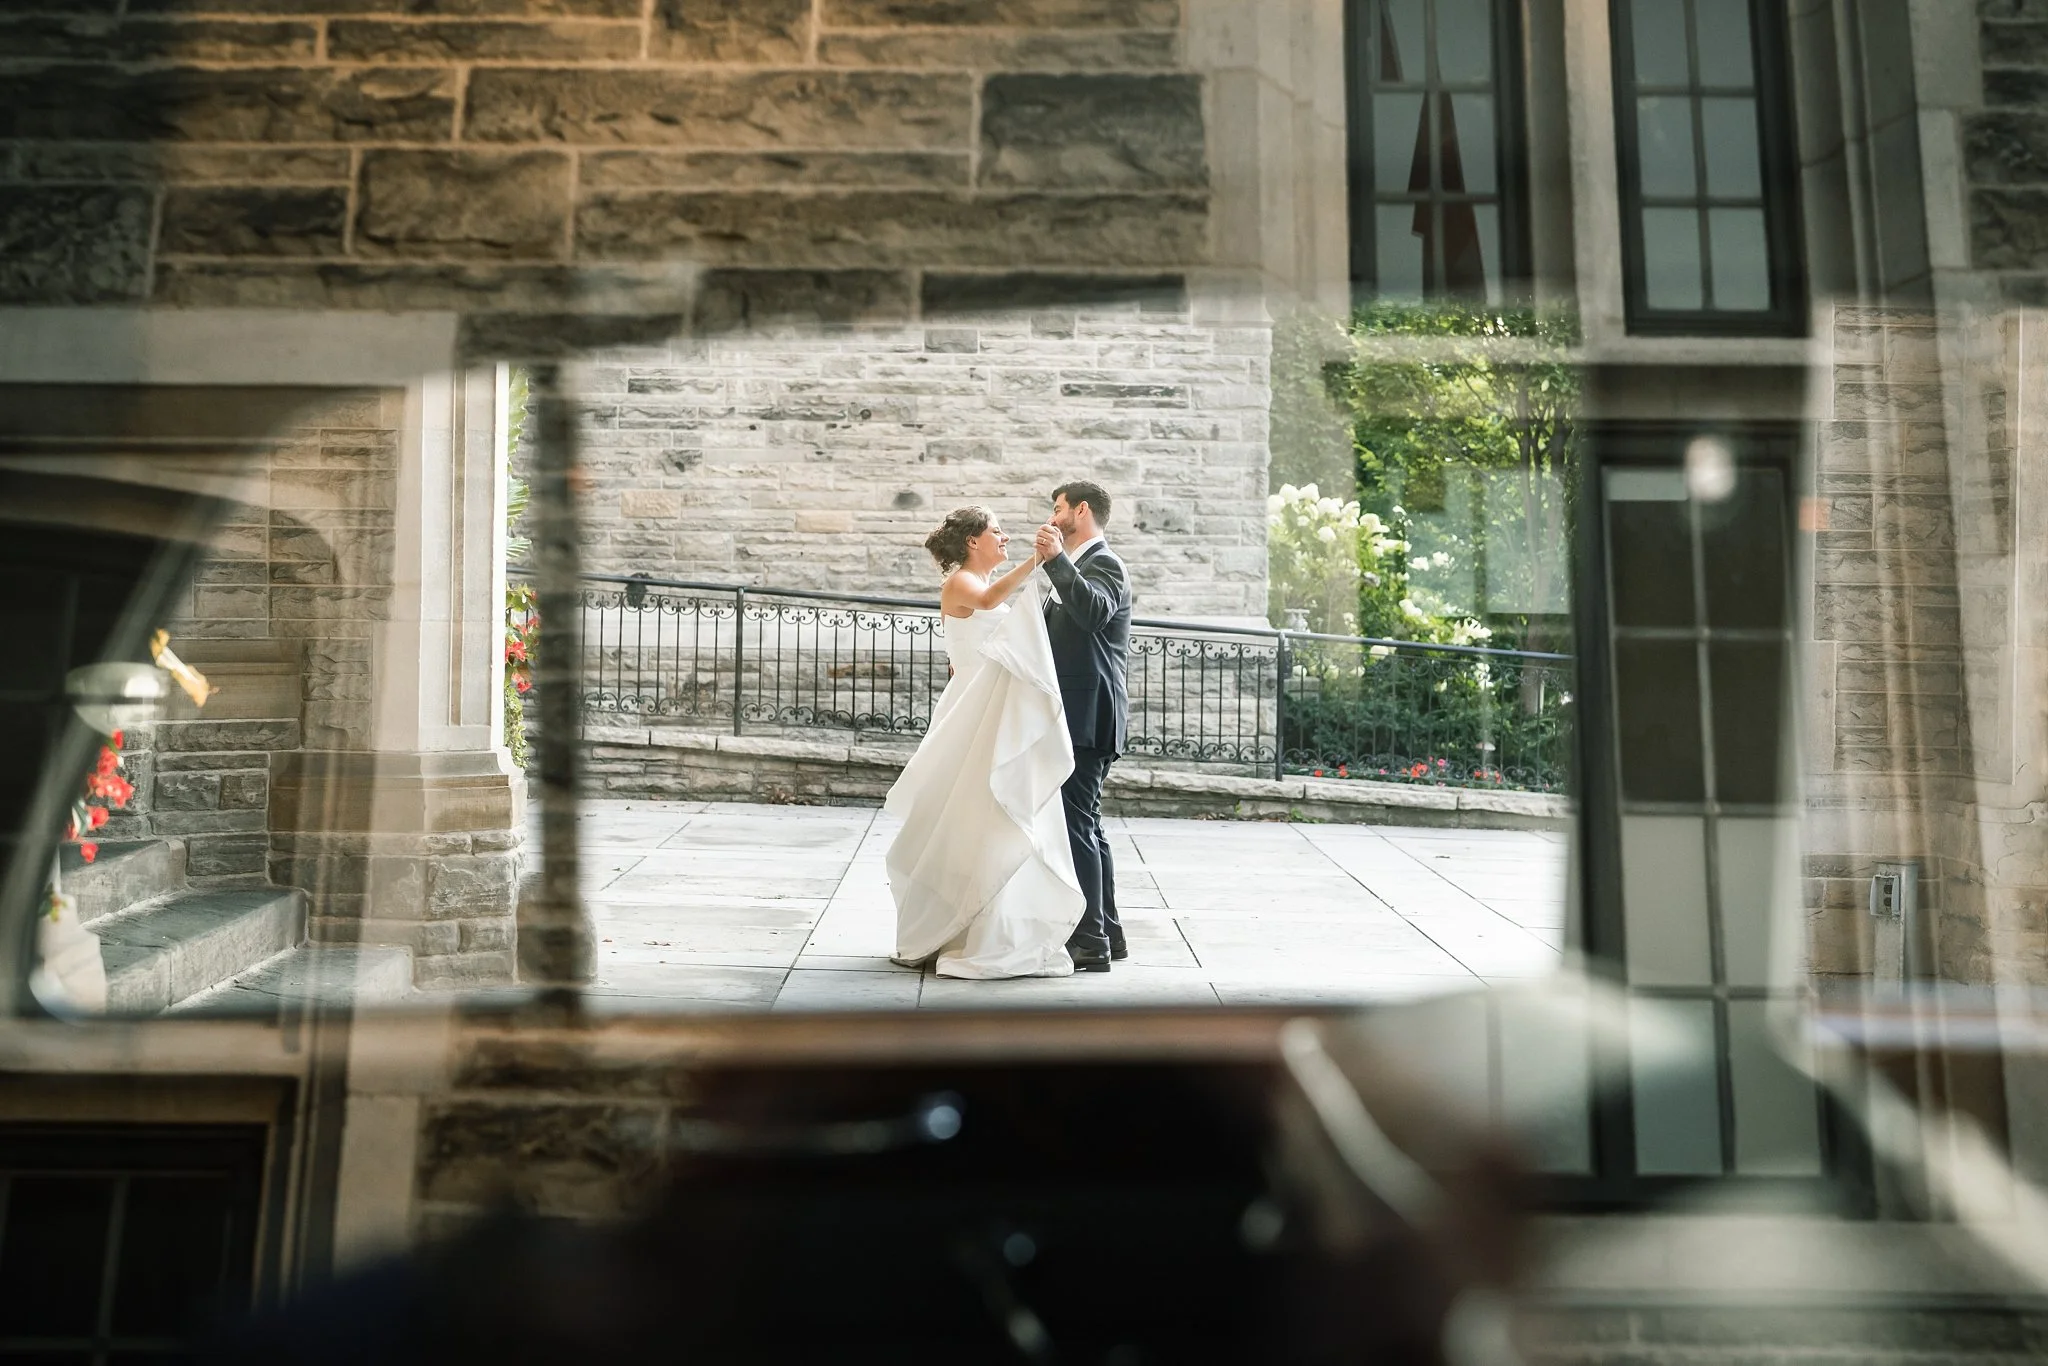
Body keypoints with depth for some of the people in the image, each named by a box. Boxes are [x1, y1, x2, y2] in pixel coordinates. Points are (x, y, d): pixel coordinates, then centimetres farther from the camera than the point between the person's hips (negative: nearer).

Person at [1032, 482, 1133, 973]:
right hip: (1076, 716, 10)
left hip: (1087, 718, -10)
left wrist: (1057, 559, -33)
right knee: (1085, 825, 14)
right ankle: (1106, 934, 22)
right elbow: (1057, 632, 27)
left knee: (1076, 826, -9)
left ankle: (1090, 942, -3)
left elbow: (1093, 610, -31)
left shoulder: (1104, 564, -9)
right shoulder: (1079, 567, 22)